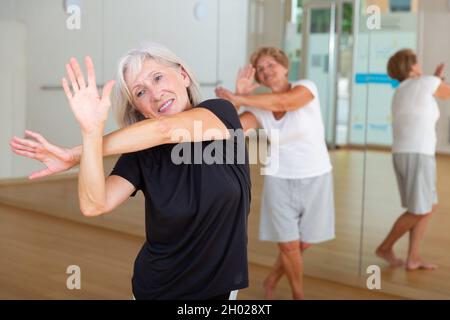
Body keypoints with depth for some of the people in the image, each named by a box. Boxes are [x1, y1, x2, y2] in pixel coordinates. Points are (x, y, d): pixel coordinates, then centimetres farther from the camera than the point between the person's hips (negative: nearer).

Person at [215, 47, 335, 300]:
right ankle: (298, 293, 25)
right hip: (280, 181, 1)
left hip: (316, 179, -1)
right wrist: (240, 94, -23)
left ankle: (271, 281, 36)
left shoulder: (307, 88, -11)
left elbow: (283, 102, -33)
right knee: (289, 244, -2)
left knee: (304, 243, 10)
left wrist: (238, 99, -32)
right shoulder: (258, 110, -3)